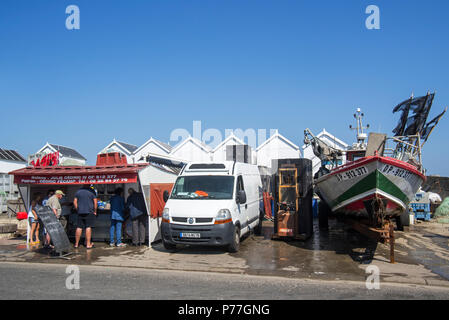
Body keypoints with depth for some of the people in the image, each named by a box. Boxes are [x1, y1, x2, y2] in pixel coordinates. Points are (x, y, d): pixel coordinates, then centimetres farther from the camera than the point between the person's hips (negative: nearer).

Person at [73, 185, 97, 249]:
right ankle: (88, 244, 0)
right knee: (88, 227, -2)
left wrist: (77, 210, 14)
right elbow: (95, 202, -6)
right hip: (89, 212, -4)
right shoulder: (91, 191, -4)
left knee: (79, 227, 8)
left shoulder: (78, 191, 8)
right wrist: (95, 211, 3)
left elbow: (74, 202, 8)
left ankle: (76, 243, 14)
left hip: (80, 212, 4)